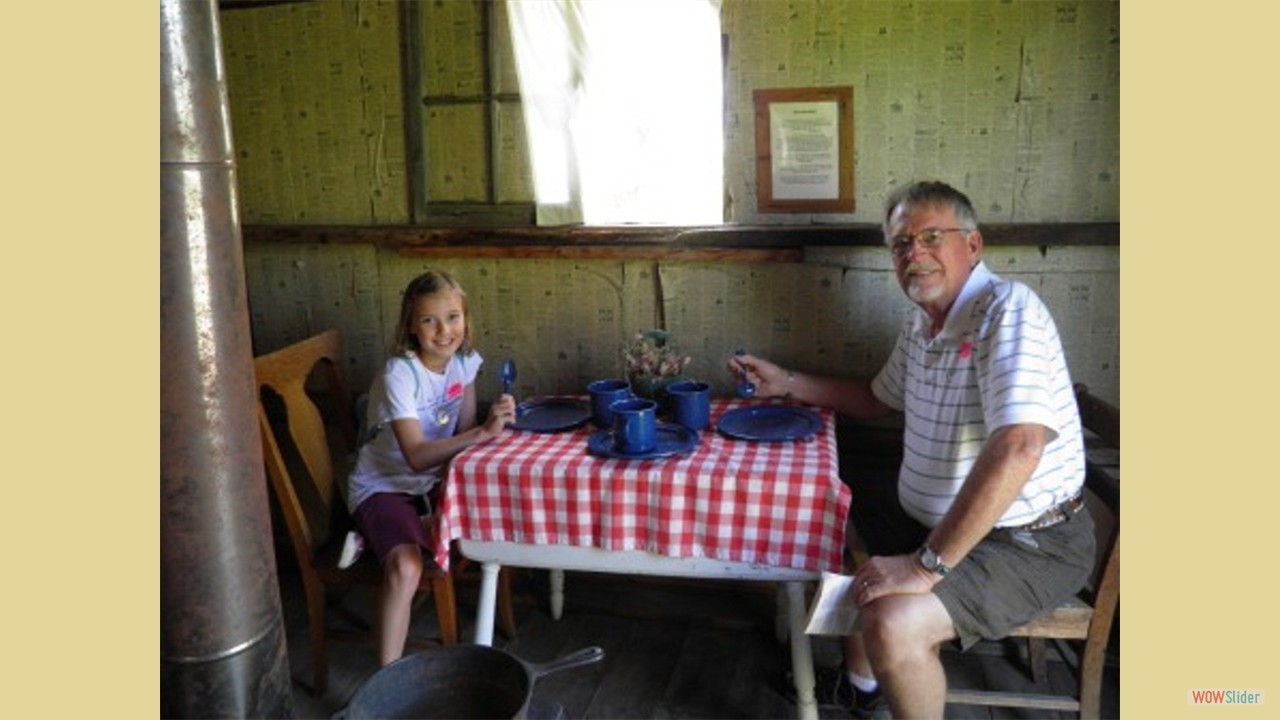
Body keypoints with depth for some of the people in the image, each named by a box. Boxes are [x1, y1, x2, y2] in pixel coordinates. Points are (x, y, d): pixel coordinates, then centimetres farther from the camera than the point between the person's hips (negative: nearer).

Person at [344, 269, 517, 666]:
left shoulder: (464, 361, -3)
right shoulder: (399, 375, -22)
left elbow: (463, 434, -4)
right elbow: (417, 456, -31)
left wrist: (495, 421, -24)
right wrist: (484, 432, -38)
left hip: (434, 483, 7)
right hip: (385, 486, -7)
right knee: (406, 567, -32)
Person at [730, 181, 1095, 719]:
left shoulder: (1007, 310, -22)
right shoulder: (919, 326, 7)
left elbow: (1016, 448, -33)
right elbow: (878, 400, 24)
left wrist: (926, 566, -31)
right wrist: (788, 383, 15)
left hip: (1031, 544, -9)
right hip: (938, 526, 9)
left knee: (891, 623, -29)